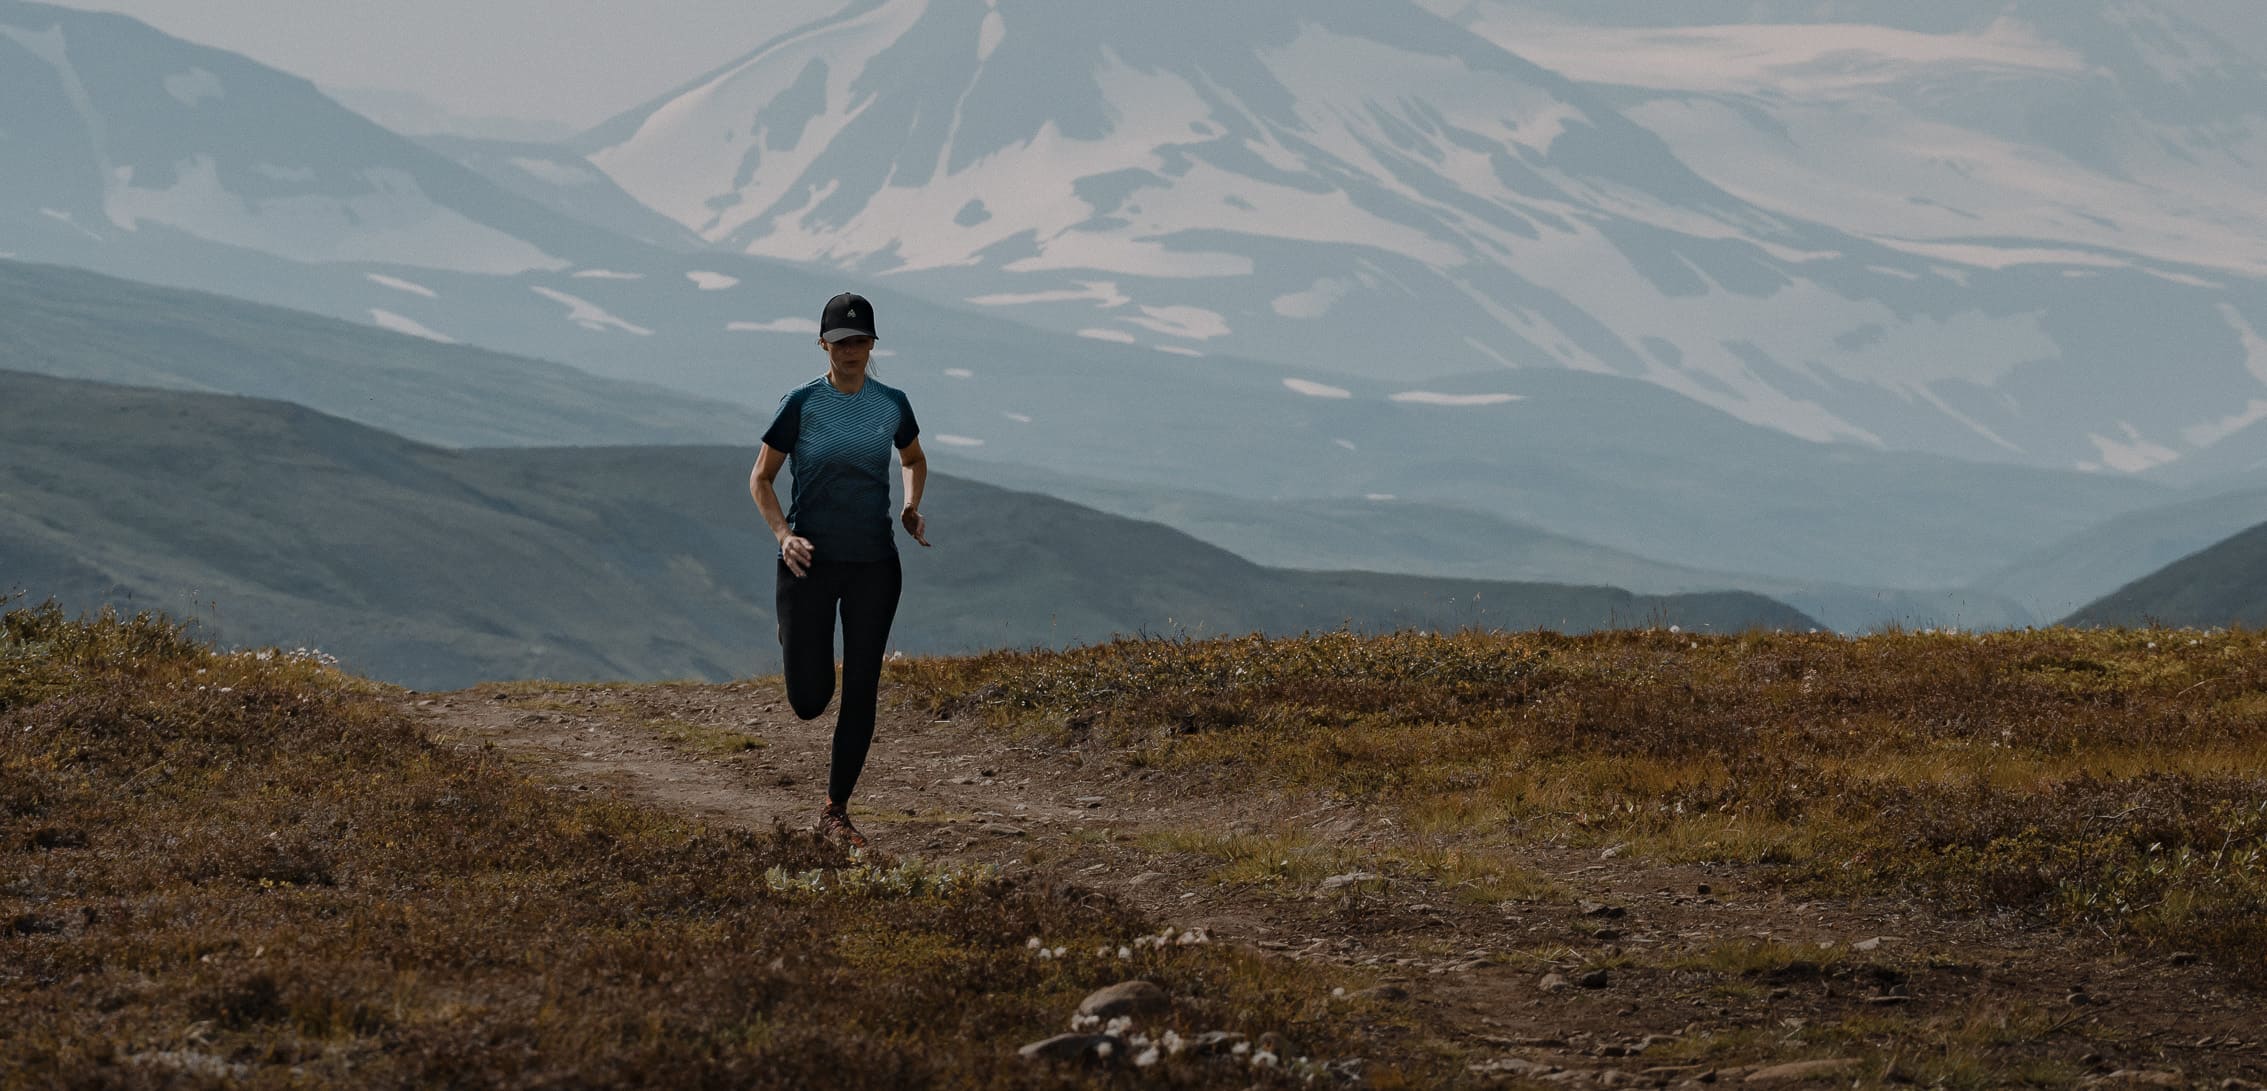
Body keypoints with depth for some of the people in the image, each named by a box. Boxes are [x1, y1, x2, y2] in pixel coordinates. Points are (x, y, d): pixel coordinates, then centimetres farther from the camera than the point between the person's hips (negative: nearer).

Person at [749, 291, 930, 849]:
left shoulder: (892, 404, 2)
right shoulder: (801, 404, -6)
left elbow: (914, 460, 23)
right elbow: (761, 478, 0)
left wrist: (911, 509, 4)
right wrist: (783, 534, -15)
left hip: (874, 564, 2)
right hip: (811, 562, -2)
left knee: (861, 692, -1)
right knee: (809, 700, -5)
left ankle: (835, 812, 11)